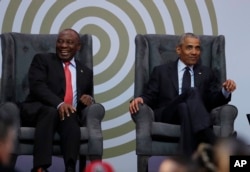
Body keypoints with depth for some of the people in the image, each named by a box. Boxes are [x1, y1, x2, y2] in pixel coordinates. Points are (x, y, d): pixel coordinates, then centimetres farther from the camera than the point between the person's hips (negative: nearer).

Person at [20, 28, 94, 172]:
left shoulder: (85, 72, 23)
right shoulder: (42, 60, 10)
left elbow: (89, 99, 26)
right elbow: (37, 86, -7)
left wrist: (89, 100, -2)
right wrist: (59, 104, -26)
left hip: (70, 115, 3)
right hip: (37, 111, -2)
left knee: (70, 119, -35)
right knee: (51, 112, -38)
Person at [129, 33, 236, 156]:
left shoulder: (206, 73, 26)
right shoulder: (161, 71, 22)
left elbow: (213, 101, 13)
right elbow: (149, 97, 14)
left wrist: (225, 91, -8)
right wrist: (140, 99, -10)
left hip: (198, 118, 1)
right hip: (167, 116, -1)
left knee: (186, 109, -38)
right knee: (192, 92, -32)